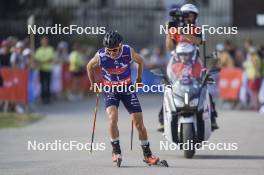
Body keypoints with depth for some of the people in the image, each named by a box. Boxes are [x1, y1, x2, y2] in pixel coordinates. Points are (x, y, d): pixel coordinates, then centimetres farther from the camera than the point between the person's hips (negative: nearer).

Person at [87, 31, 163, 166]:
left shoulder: (128, 52, -18)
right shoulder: (100, 56, -19)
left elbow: (140, 61, 5)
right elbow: (90, 67, 3)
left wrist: (139, 78, 9)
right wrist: (93, 84, 8)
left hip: (127, 88, 1)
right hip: (110, 90, -1)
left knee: (138, 121, -2)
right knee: (113, 117, -25)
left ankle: (147, 154, 9)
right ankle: (116, 151, -13)